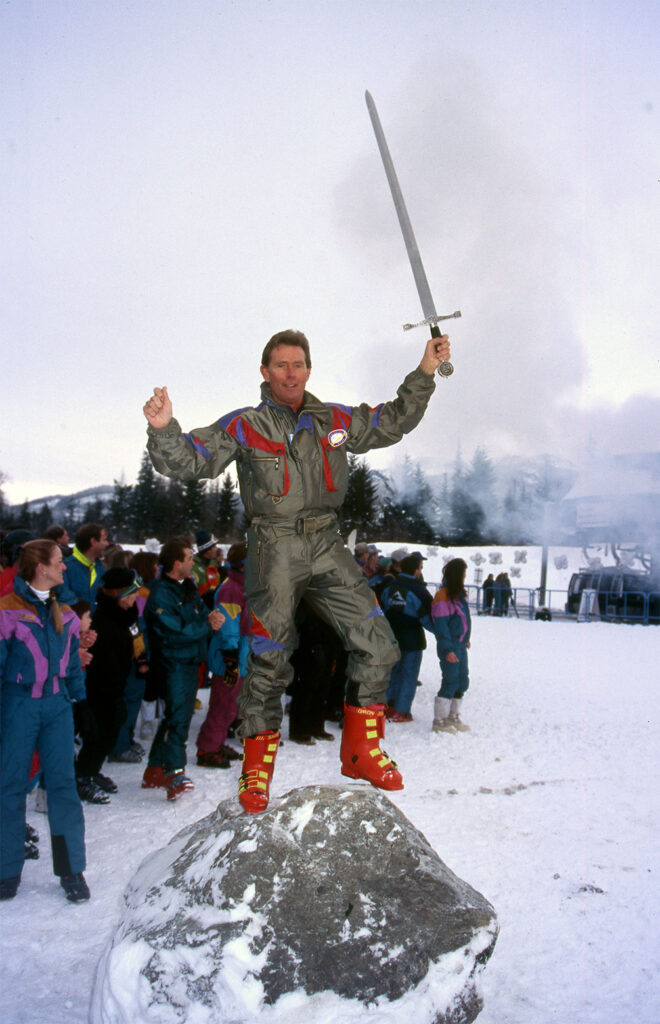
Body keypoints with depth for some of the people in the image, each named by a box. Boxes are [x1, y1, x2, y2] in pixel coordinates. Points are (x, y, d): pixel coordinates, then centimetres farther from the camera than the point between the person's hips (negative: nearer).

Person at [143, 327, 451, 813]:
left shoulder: (336, 421, 12)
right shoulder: (243, 427, 1)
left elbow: (393, 423, 21)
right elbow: (188, 460, -4)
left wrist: (425, 372, 14)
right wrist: (163, 429, -23)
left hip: (327, 545, 4)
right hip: (275, 548, -4)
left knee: (377, 645, -1)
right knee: (269, 663, 0)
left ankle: (361, 751, 15)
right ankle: (257, 770, 18)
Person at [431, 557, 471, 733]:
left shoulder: (459, 593, 11)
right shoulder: (443, 595, -16)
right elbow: (441, 625, -18)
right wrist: (447, 650, -19)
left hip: (461, 646, 9)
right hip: (450, 648, -9)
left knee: (462, 681, 14)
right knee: (450, 682, -5)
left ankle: (453, 717, 27)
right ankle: (439, 721, 6)